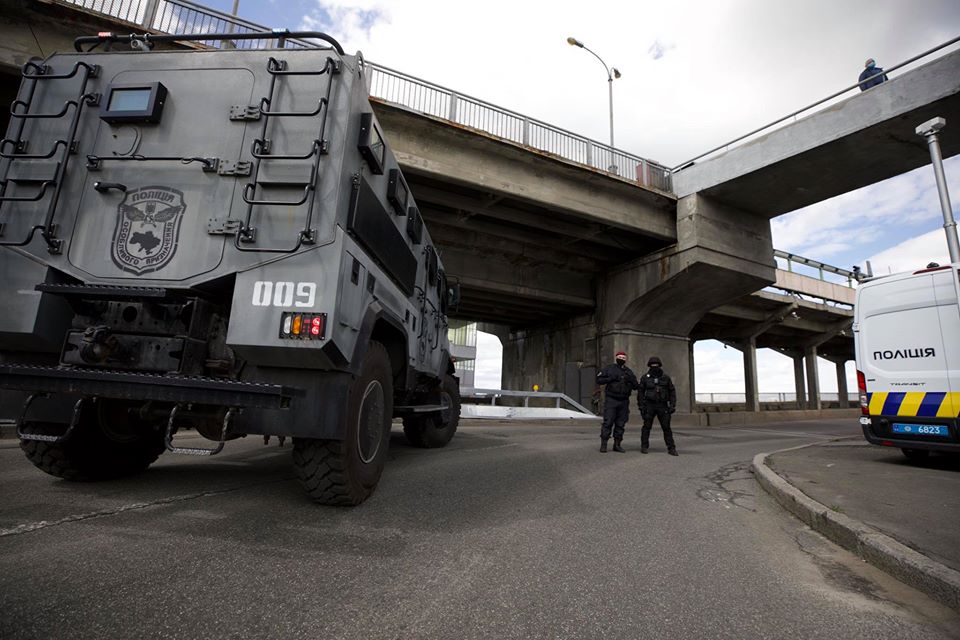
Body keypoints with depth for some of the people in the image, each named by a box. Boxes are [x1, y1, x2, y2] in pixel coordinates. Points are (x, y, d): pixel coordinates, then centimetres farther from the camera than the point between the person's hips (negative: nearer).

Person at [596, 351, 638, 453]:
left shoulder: (629, 372, 14)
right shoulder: (609, 369, 3)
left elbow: (635, 386, 10)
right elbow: (598, 379, -2)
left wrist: (630, 379, -10)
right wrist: (610, 379, -14)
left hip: (624, 401, 4)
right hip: (611, 400, -4)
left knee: (621, 424, 8)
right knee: (608, 422, -8)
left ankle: (617, 444, 17)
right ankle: (603, 444, -3)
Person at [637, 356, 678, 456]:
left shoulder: (666, 378, 4)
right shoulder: (645, 378, 0)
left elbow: (672, 392, 6)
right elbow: (640, 392, 2)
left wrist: (672, 405, -3)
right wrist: (641, 407, -4)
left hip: (663, 406, 1)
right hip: (649, 406, -1)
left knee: (666, 427, -1)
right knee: (647, 426, -1)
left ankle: (671, 448, 3)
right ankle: (644, 447, 8)